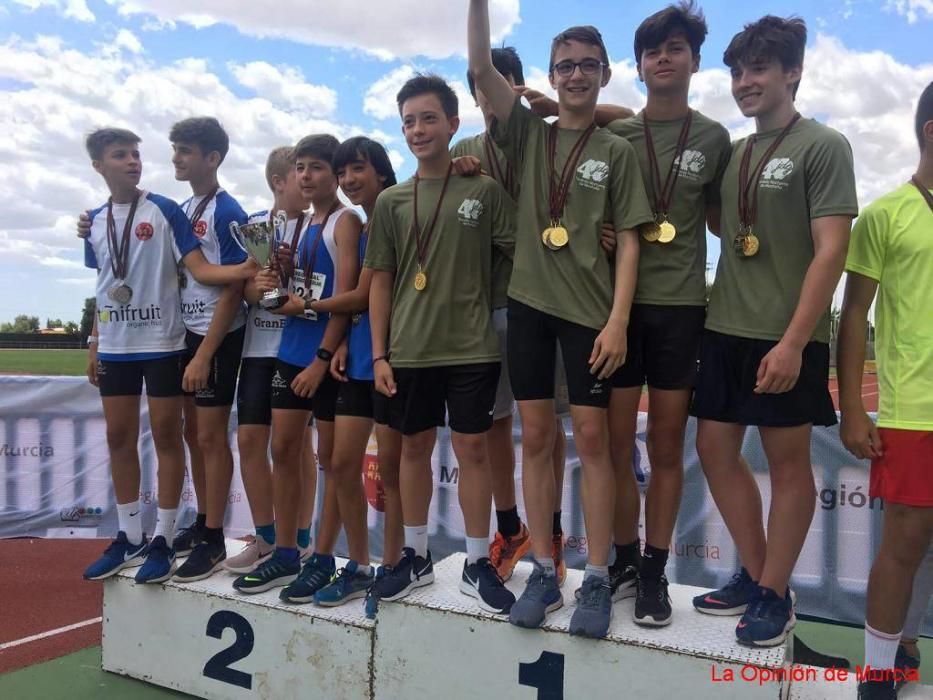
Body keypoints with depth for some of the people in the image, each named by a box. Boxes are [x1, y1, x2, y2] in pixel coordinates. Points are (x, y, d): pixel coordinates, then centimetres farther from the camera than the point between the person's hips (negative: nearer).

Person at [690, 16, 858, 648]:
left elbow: (831, 251, -11)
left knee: (788, 460, 4)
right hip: (725, 329, 7)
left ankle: (776, 594, 17)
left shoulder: (823, 146, -4)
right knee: (716, 449, 8)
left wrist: (793, 341, -19)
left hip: (786, 337, -6)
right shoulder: (732, 153, 14)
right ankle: (754, 575, 24)